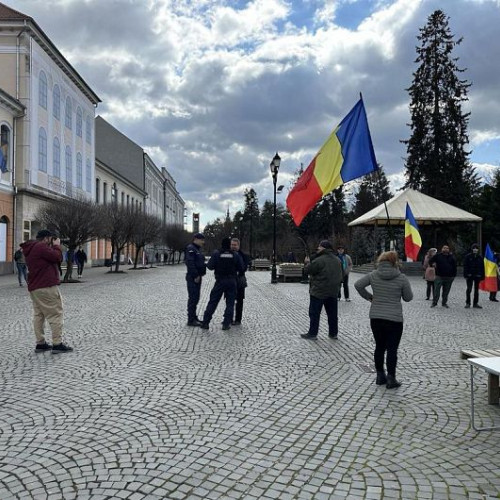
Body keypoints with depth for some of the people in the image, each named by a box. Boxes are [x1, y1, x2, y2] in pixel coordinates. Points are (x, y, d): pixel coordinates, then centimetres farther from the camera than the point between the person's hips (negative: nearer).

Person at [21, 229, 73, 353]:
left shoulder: (31, 249, 20)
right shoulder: (41, 246, -12)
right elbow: (57, 257, -17)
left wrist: (53, 247, 12)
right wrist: (57, 246, -1)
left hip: (34, 288, 10)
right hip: (47, 287, -10)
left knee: (38, 315, 11)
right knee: (55, 314, -6)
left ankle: (40, 343, 14)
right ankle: (57, 344, -6)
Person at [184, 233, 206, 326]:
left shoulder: (197, 249, 19)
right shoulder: (190, 249, -13)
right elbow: (190, 263, -22)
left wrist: (200, 274, 12)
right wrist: (195, 275, -22)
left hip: (197, 277, 10)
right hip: (193, 278, -10)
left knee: (196, 298, 14)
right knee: (193, 298, -7)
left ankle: (194, 318, 22)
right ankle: (191, 320, -3)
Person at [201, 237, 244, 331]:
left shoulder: (216, 254, -6)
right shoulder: (235, 255, -2)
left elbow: (210, 266, -9)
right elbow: (241, 268, -3)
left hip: (220, 281, 0)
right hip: (232, 282, 1)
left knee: (213, 302, 5)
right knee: (230, 303, 8)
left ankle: (205, 323, 5)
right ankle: (226, 324, 5)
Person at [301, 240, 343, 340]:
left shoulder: (319, 260, -19)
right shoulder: (337, 260, 8)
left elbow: (307, 270, -12)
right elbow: (341, 275, 17)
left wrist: (307, 262, 6)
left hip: (318, 291, -7)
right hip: (333, 291, 7)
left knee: (314, 313, 2)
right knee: (332, 313, 13)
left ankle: (312, 334, 6)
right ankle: (333, 333, 20)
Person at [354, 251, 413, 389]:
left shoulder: (373, 275, -2)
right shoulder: (402, 278, -9)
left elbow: (357, 285, 0)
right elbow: (408, 298, 0)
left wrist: (369, 296, 10)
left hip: (375, 317, 3)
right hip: (394, 319, -3)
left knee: (379, 347, 15)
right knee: (392, 349, 5)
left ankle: (380, 376, 23)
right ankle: (391, 379, 9)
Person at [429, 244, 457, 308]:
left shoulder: (451, 257, 10)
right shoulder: (438, 256, 2)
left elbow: (454, 266, 13)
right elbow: (430, 260, 7)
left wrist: (454, 275, 7)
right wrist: (432, 264, -15)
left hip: (449, 277, 3)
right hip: (439, 276, -3)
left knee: (446, 291, 8)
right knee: (436, 290, -5)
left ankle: (444, 303, 19)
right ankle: (434, 302, 4)